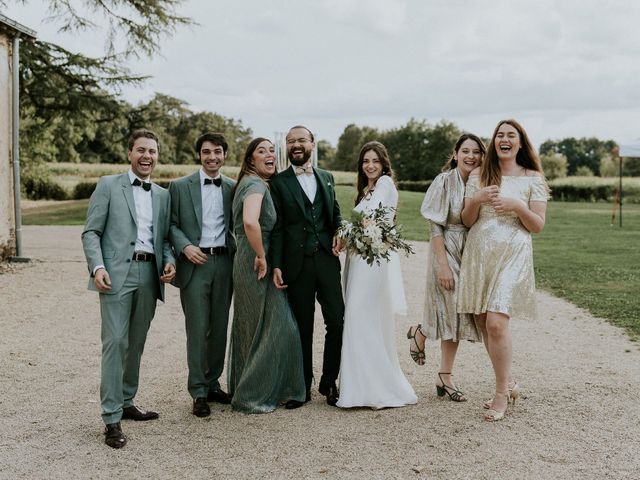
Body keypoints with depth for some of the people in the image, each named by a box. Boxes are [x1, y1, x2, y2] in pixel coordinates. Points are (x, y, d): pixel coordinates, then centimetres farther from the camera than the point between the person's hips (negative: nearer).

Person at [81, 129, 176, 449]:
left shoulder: (163, 195, 17)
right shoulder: (109, 185, 4)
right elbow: (91, 232, -1)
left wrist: (169, 261, -2)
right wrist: (97, 267, -15)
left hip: (150, 275, 5)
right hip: (117, 274, -5)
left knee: (136, 343, 11)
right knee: (115, 342, -9)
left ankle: (126, 403, 25)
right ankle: (112, 419, -5)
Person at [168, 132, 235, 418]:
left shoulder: (233, 188, 10)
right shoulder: (180, 186, 3)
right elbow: (171, 225, 2)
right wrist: (185, 246, -14)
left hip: (224, 263, 3)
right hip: (195, 264, -3)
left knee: (220, 328, 9)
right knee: (197, 329, -3)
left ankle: (213, 383, 23)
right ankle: (198, 392, 6)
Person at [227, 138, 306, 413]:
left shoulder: (255, 184, 15)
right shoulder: (256, 184, -16)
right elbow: (250, 222, -33)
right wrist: (261, 256, -23)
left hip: (250, 265, 10)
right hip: (256, 264, -10)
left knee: (250, 329, 17)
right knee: (274, 327, -2)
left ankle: (242, 388, 30)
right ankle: (252, 396, 7)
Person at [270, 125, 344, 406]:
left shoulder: (327, 178, 15)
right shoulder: (279, 182, 3)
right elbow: (276, 227, -2)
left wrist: (339, 232, 1)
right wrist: (276, 265, -9)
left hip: (327, 259, 3)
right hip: (297, 264, -3)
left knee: (337, 320, -2)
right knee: (303, 327, 5)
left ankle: (329, 382, 15)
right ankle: (303, 386, 19)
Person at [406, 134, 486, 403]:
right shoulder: (444, 181, -11)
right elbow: (435, 226, -13)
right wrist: (443, 264, -17)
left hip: (471, 255, 5)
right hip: (447, 252, -5)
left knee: (457, 316, 8)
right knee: (452, 311, -4)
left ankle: (445, 378, 18)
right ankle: (420, 334, 29)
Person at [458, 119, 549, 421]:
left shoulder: (532, 178, 3)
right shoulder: (478, 175, 10)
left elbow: (537, 226, 2)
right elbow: (466, 220, 8)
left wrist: (517, 206, -14)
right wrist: (477, 200, -10)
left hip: (512, 255, -4)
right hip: (478, 254, 4)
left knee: (496, 323, -15)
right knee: (483, 324, 6)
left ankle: (501, 393, -1)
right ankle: (508, 383, 24)